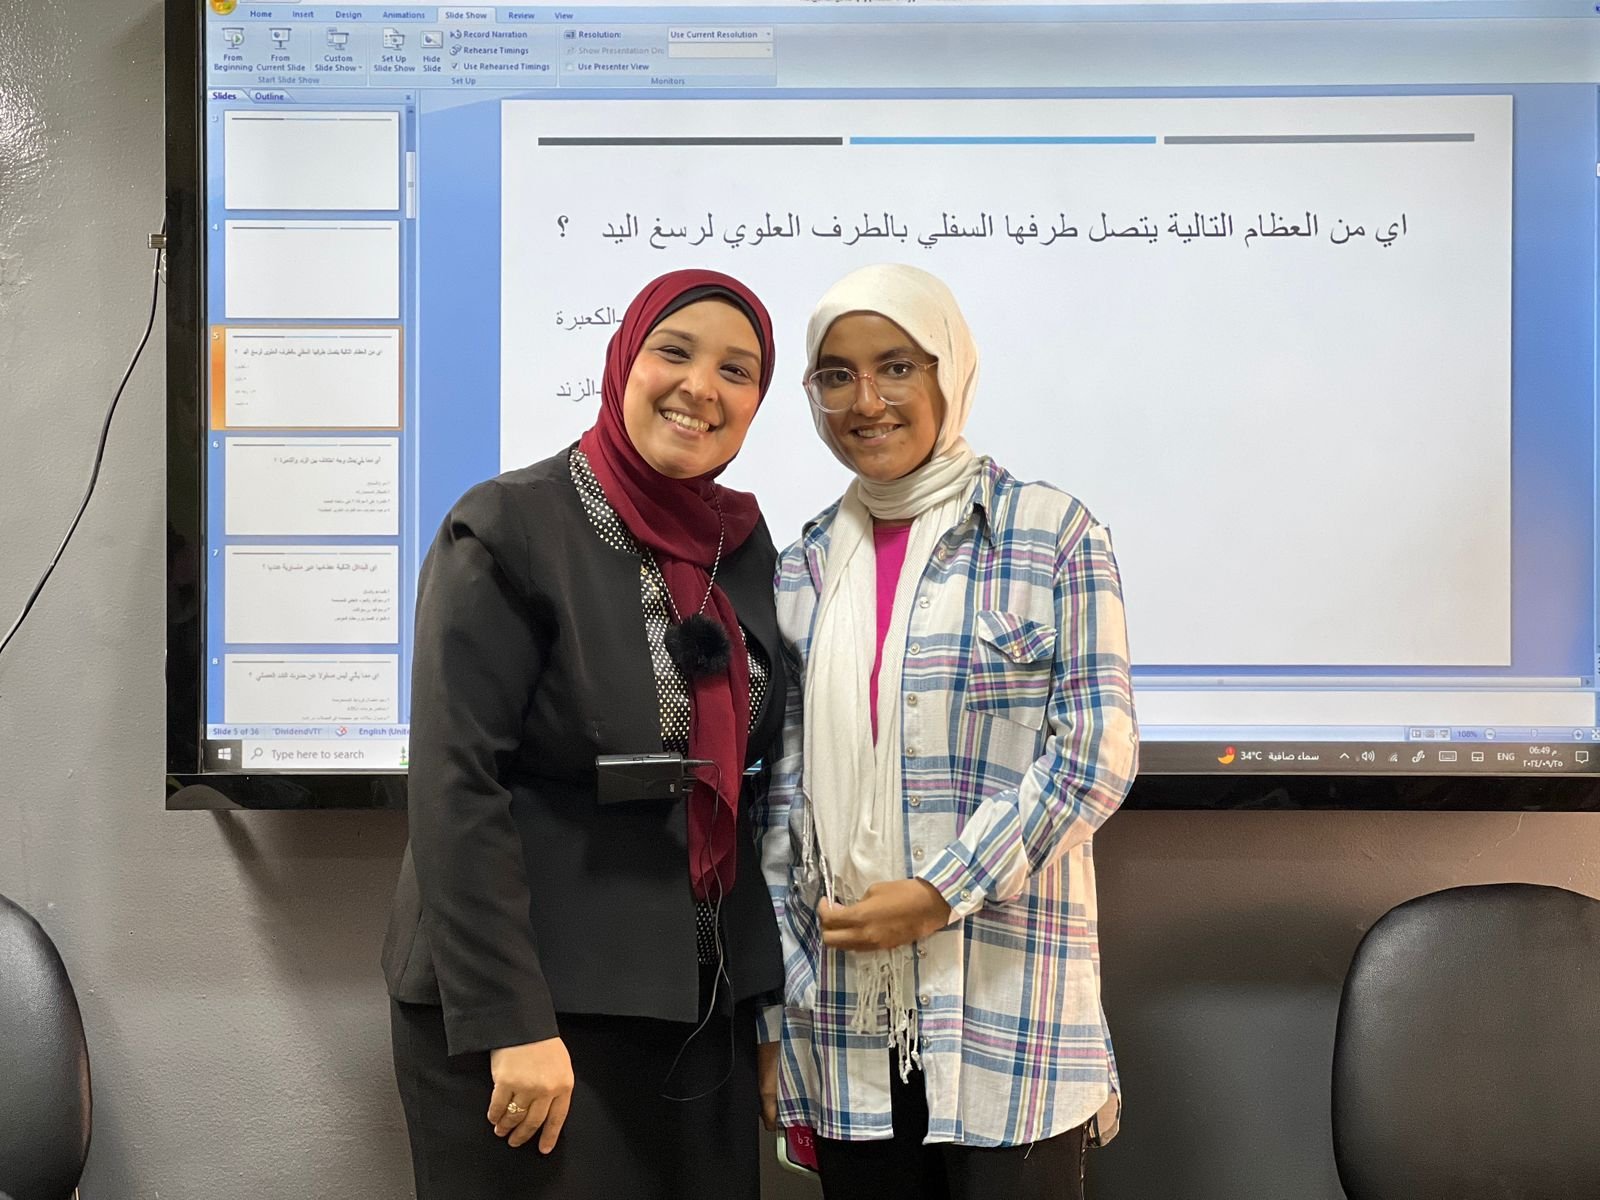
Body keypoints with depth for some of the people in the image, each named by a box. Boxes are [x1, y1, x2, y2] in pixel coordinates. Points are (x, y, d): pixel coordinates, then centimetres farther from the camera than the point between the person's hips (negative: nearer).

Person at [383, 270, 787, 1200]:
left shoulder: (745, 543, 6)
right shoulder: (510, 528, -12)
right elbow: (455, 788, -16)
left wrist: (772, 999, 11)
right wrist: (511, 1020, -21)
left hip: (705, 1004, 6)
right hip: (534, 1001, -6)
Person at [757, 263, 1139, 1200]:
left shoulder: (1051, 533, -2)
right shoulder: (804, 572, 10)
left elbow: (1098, 751, -8)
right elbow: (784, 798, 9)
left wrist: (941, 894, -14)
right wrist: (782, 1019, 6)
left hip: (1011, 1011, -3)